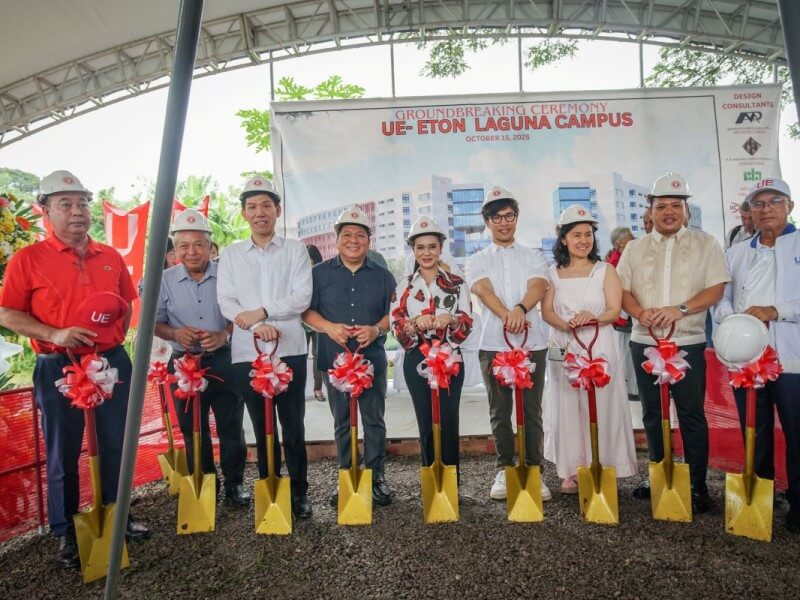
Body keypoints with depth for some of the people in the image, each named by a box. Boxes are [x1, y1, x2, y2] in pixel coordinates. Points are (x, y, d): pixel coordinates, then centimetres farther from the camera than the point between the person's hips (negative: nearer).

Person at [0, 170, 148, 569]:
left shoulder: (110, 257, 7)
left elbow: (127, 304, 16)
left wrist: (115, 341, 4)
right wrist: (53, 335, -18)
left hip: (113, 362, 4)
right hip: (58, 368, -3)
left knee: (115, 445, 13)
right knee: (63, 453, 8)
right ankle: (66, 534, 24)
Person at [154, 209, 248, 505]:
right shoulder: (166, 280, 2)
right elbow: (155, 323, 8)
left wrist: (224, 335, -19)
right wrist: (175, 333, -12)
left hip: (224, 361, -2)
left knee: (231, 427, 5)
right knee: (193, 431, 12)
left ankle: (235, 484, 22)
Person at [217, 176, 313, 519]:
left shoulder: (295, 250, 6)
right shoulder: (230, 255, 10)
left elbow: (302, 298, -4)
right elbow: (225, 302, 0)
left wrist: (260, 312, -12)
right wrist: (255, 326, -16)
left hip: (289, 350, -1)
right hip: (247, 353, 1)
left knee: (293, 426, 6)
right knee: (262, 428, 10)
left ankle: (298, 492, 20)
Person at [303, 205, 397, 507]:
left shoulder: (382, 275, 7)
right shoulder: (320, 273, 5)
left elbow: (393, 313, 6)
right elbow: (306, 310, 3)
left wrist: (376, 329, -13)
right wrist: (328, 327, -14)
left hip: (372, 360, 0)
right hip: (334, 359, 0)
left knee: (374, 421, 5)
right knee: (342, 423, 10)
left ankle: (377, 478, 18)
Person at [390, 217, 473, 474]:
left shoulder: (457, 283, 5)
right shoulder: (404, 286, 6)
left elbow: (467, 324, 0)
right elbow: (396, 327, 0)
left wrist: (451, 320, -21)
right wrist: (415, 322, -20)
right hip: (417, 360, 1)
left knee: (448, 421, -1)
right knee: (426, 422, 7)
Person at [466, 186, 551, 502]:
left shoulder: (533, 256, 12)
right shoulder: (477, 260, 10)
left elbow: (537, 286, -7)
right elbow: (484, 290, -9)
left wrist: (520, 309, -29)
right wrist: (507, 316, -27)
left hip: (532, 342, 0)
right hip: (494, 344, 0)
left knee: (532, 410, 4)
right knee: (500, 411, 7)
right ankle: (504, 470, 19)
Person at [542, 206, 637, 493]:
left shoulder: (605, 270, 5)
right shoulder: (553, 273, 9)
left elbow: (615, 310, -3)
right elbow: (546, 311, 3)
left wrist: (594, 318, -23)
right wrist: (565, 324, -18)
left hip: (599, 348, -1)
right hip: (563, 348, 2)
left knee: (599, 407, 0)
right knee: (567, 407, 5)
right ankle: (571, 471, 16)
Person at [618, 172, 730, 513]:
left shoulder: (705, 244, 3)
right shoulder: (635, 248, 9)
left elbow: (716, 289, -4)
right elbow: (622, 290, 4)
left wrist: (679, 310, -19)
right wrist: (641, 313, -16)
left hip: (688, 343, -2)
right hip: (644, 342, 3)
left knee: (691, 414, 2)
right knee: (652, 412, 12)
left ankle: (698, 484, 13)